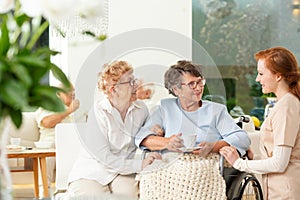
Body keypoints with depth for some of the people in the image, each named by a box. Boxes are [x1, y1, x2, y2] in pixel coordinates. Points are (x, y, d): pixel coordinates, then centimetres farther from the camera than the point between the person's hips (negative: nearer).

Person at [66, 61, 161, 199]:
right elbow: (104, 157, -18)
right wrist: (139, 165, -23)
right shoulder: (98, 112, -13)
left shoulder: (141, 109, 4)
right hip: (92, 173, -3)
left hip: (123, 172, 3)